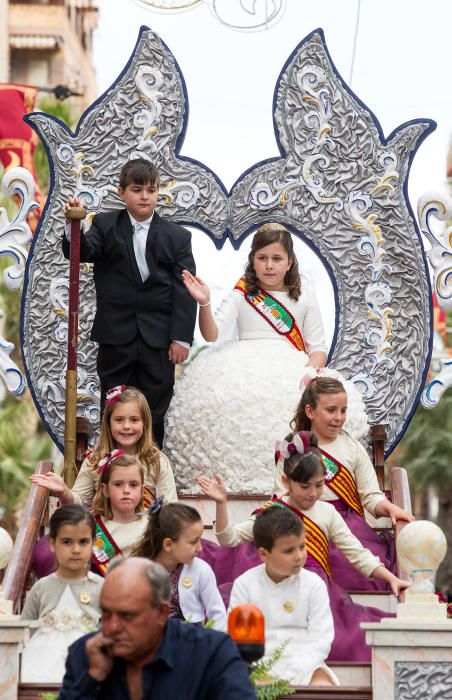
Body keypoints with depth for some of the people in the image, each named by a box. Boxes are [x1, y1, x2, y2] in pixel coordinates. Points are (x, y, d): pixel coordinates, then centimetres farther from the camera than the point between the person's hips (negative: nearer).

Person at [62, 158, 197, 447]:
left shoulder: (177, 237, 2)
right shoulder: (106, 225, 4)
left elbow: (185, 290, -2)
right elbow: (81, 252, -13)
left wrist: (182, 337, -8)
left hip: (158, 339, 0)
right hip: (116, 335, 0)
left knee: (154, 412, 7)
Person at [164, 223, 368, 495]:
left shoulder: (304, 296, 15)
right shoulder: (242, 294, 12)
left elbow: (318, 347, 12)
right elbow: (213, 335, 0)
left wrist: (311, 370, -9)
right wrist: (204, 303, -17)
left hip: (290, 368, 1)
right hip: (245, 368, 0)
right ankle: (227, 481, -25)